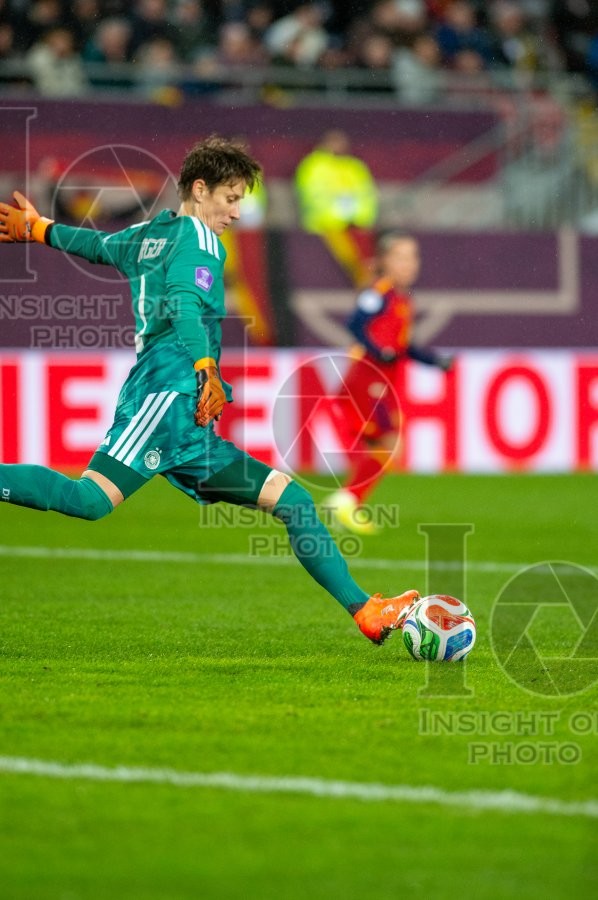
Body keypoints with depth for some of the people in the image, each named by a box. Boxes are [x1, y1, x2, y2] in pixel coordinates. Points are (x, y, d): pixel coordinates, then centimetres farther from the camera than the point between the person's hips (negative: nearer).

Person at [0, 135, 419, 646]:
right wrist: (206, 369, -32)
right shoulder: (197, 237, 1)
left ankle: (366, 612, 3)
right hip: (171, 391, -10)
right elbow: (185, 304, -18)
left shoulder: (148, 235, 26)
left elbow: (98, 244, 47)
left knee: (288, 497, 8)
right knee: (91, 498, -29)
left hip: (188, 430, 10)